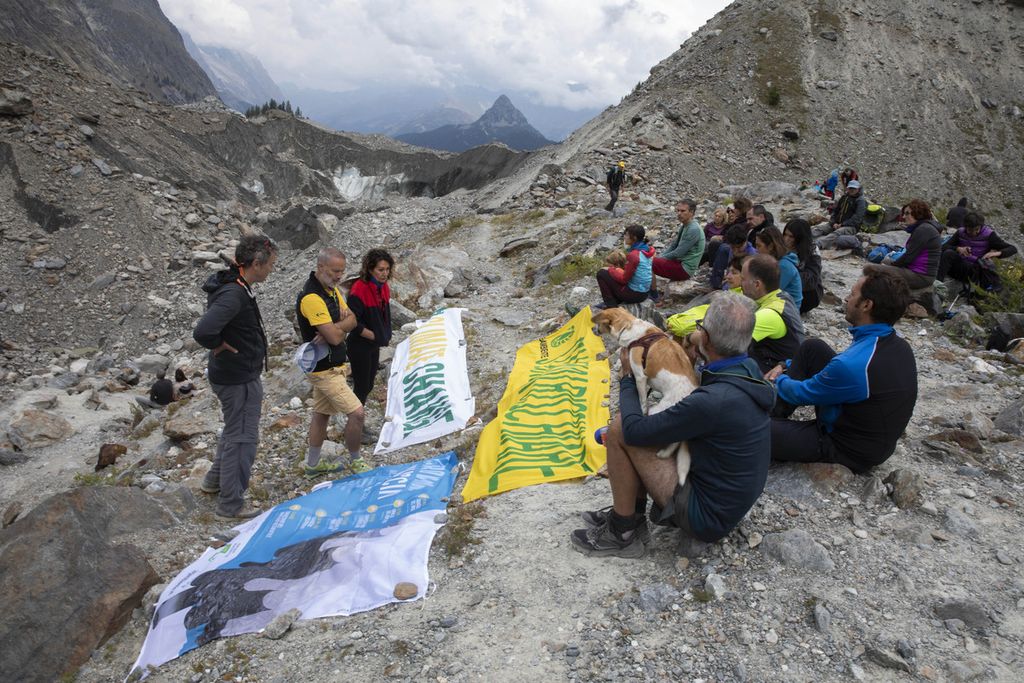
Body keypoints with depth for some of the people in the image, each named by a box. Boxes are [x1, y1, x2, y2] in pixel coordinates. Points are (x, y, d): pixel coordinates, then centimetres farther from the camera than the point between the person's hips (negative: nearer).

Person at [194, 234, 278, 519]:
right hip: (239, 380, -10)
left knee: (234, 430, 27)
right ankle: (230, 505, 17)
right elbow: (203, 332, -41)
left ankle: (215, 480, 46)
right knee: (242, 438, 3)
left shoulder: (236, 287, 4)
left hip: (234, 375, 10)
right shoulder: (233, 295, -28)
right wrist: (221, 346, -22)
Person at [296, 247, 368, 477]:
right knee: (357, 413, -9)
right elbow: (335, 337, -28)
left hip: (331, 365, 10)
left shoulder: (332, 290, 7)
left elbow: (352, 320, 2)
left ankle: (314, 463, 32)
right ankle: (354, 461, 11)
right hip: (325, 369, -10)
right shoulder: (311, 298, -25)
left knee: (322, 413, 18)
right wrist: (342, 323, -7)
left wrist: (335, 327, -17)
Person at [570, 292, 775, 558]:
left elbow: (634, 431, -23)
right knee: (647, 428, 12)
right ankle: (632, 515, 21)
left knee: (620, 429, -14)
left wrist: (627, 377, -8)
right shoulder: (749, 370, -6)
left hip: (708, 516, -9)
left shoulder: (713, 401, -33)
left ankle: (622, 534, 3)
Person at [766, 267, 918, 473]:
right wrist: (787, 366, 10)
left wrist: (779, 380, 5)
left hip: (847, 449, -9)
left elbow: (802, 393, -17)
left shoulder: (853, 365, -35)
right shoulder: (898, 345, -6)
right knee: (812, 348, 6)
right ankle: (775, 414, 11)